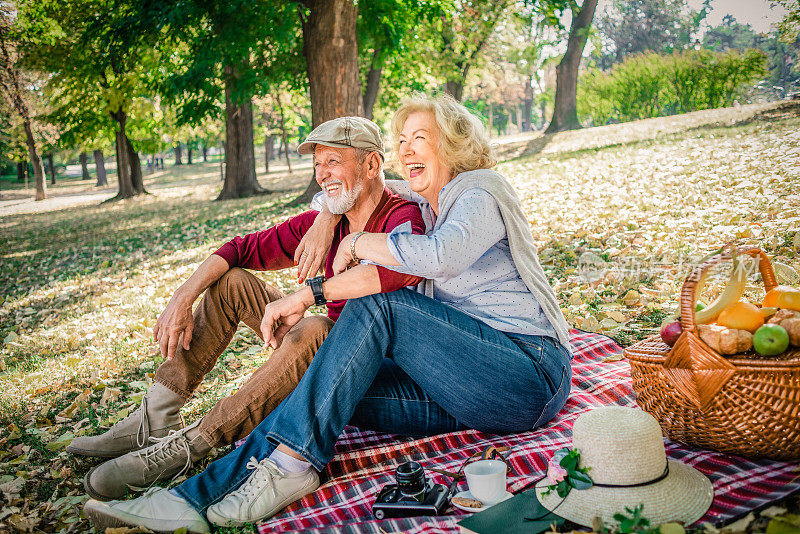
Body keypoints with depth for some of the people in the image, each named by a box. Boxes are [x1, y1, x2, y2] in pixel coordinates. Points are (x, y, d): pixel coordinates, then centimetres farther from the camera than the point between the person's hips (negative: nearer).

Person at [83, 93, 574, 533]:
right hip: (465, 388, 7)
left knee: (377, 307, -24)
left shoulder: (479, 194, -6)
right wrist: (304, 297, 2)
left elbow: (440, 256, -27)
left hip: (533, 372, -6)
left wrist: (359, 242, -13)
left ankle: (289, 464, -22)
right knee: (334, 390, -13)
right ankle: (200, 494, -15)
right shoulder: (423, 209, 19)